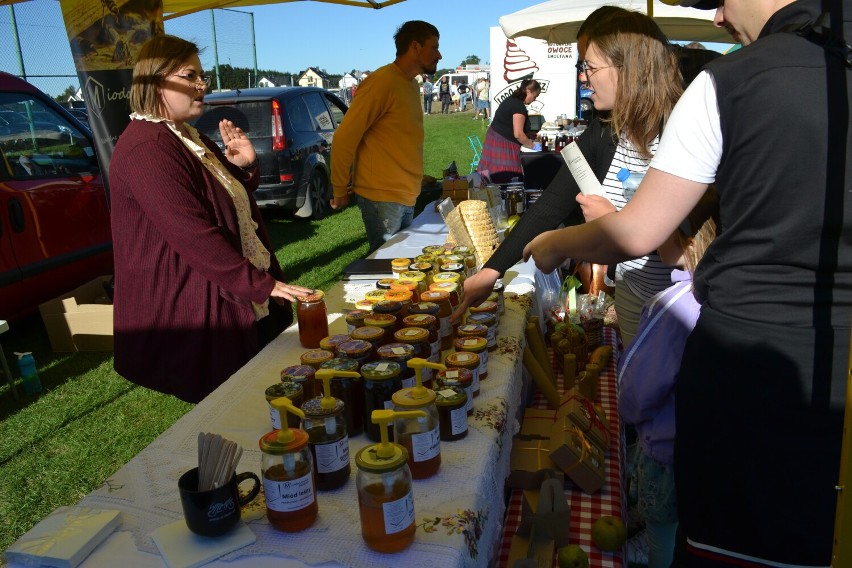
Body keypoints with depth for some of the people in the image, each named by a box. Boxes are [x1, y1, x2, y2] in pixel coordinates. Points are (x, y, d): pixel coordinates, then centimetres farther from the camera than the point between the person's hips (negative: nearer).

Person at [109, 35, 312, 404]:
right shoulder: (147, 148, -20)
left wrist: (245, 165, -1)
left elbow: (234, 203, 19)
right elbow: (193, 235, -27)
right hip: (192, 316, -10)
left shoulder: (187, 137, 13)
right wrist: (261, 285, -26)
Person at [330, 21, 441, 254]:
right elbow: (345, 138, -15)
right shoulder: (383, 82, -14)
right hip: (382, 198, -9)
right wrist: (340, 191, -8)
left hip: (406, 197, 9)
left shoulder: (411, 84, 14)